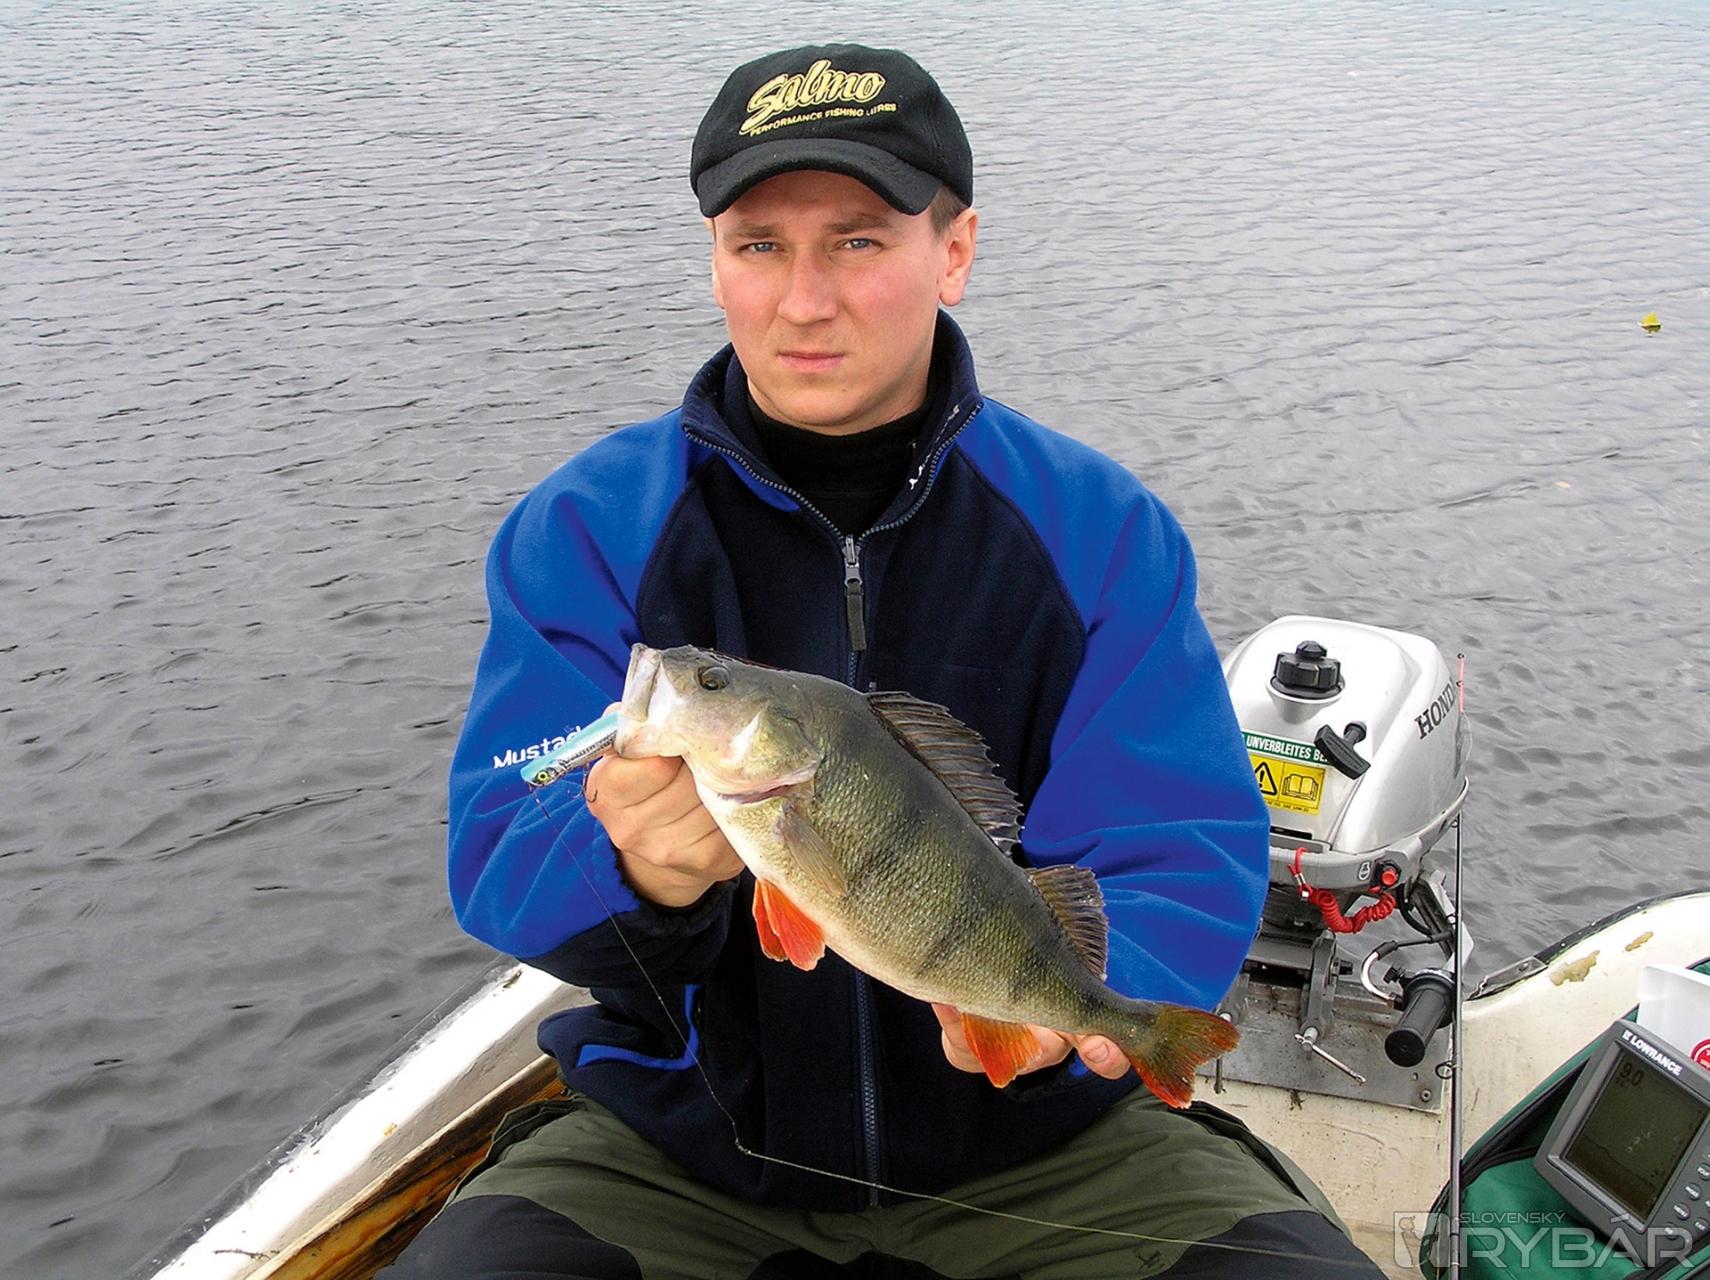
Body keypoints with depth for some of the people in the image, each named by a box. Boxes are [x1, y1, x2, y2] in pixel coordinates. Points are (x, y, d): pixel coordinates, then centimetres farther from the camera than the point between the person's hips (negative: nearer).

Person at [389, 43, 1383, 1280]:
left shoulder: (1099, 528, -5)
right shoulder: (587, 529, -6)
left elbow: (1187, 851, -9)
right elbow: (502, 869, -11)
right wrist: (635, 875, -36)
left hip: (1036, 1134, 1)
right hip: (683, 1141, 0)